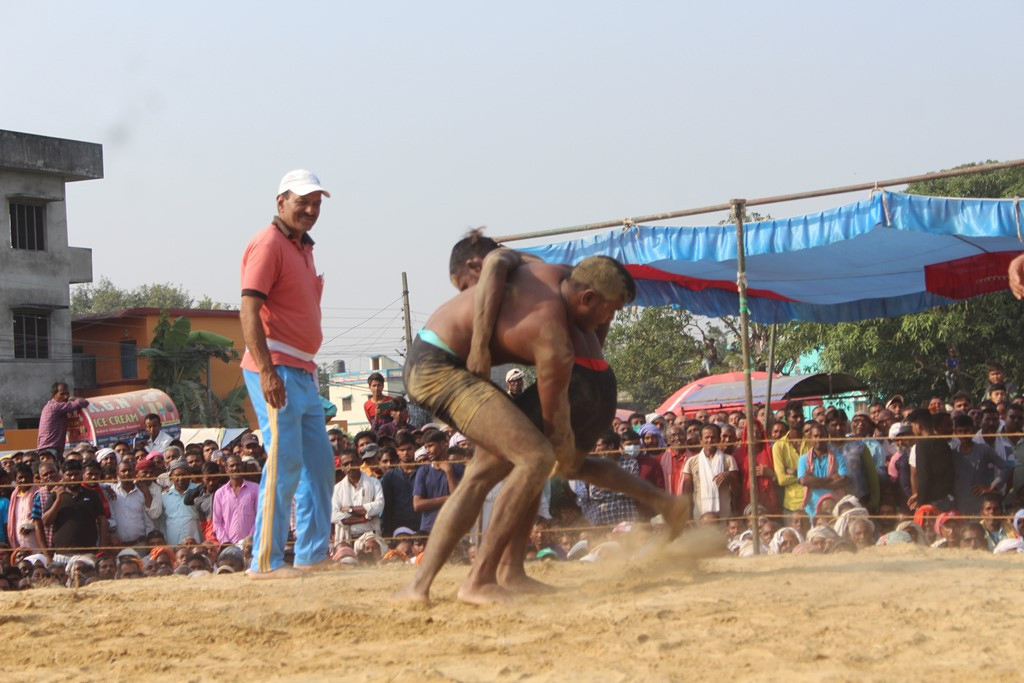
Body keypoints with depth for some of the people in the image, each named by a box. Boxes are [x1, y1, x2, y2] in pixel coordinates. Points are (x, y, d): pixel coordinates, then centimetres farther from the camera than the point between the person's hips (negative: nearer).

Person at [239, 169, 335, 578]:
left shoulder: (303, 248, 20)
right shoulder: (268, 244, -9)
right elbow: (249, 311, -18)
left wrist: (309, 371, 19)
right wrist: (267, 371, -26)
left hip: (303, 372, 10)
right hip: (275, 370, -10)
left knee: (319, 464, 12)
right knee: (285, 463, -12)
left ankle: (313, 555, 19)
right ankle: (266, 562, -9)